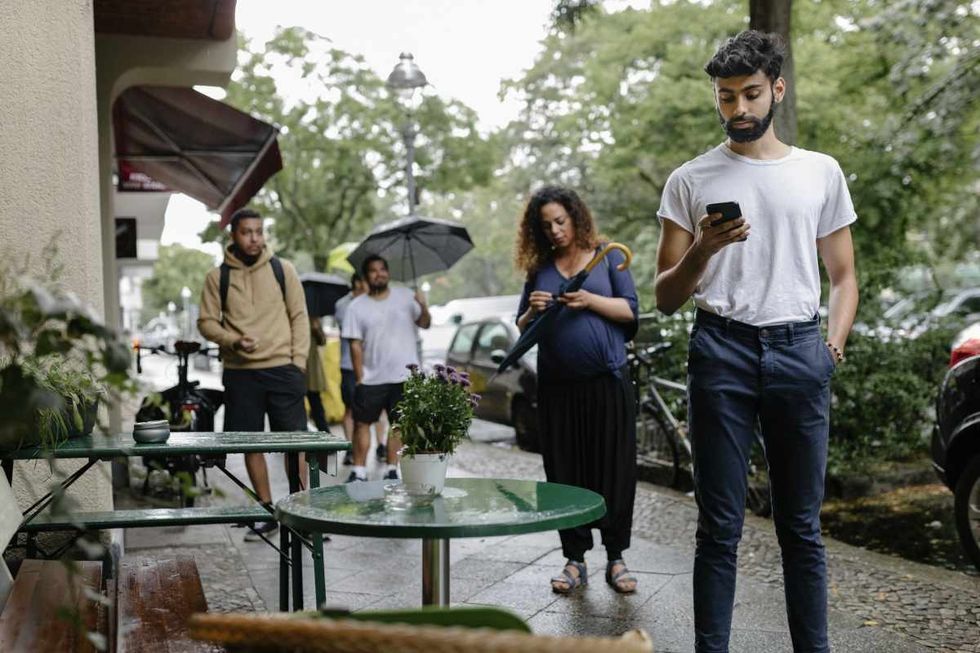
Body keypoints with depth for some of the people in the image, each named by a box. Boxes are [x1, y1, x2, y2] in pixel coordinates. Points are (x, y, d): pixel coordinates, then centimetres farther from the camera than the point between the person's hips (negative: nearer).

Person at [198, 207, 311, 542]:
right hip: (240, 373, 1)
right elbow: (206, 322, 5)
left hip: (282, 368, -1)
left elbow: (299, 316, 4)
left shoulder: (282, 269, 3)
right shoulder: (218, 277, 3)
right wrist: (232, 341, -13)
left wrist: (298, 361, -3)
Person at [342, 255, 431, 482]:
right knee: (361, 423, 0)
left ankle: (391, 470, 13)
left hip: (404, 376, 1)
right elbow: (355, 345, -1)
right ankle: (359, 471, 7)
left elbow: (425, 324, 3)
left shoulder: (405, 296, 5)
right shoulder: (357, 307, 2)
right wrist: (359, 378, -6)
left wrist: (423, 307, -19)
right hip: (371, 378, 0)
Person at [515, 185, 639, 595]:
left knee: (614, 470, -2)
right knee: (564, 474, 3)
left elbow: (630, 310, 0)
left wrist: (589, 300, -15)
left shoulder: (606, 257, 7)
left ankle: (615, 558, 9)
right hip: (557, 387, 3)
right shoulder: (539, 269, 14)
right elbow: (521, 330, 15)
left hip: (607, 381, -2)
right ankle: (575, 559, 13)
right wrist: (533, 312, -7)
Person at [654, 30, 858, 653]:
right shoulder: (691, 180, 8)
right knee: (721, 525, 2)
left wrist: (834, 342, -3)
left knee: (802, 524, 6)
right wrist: (701, 251, -12)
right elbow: (666, 298, 7)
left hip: (799, 349, 1)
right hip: (721, 350, -1)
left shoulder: (822, 173, 12)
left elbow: (843, 276, 15)